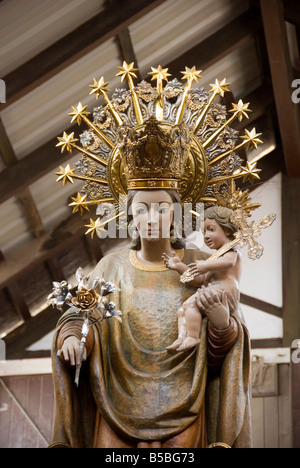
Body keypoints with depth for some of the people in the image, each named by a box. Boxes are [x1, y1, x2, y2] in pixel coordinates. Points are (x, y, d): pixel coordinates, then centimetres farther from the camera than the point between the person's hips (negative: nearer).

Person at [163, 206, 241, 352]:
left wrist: (206, 266, -29)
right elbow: (199, 280, 31)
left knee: (190, 303, -26)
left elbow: (228, 261, -22)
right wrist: (179, 266, 24)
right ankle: (182, 337, -16)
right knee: (182, 311, 4)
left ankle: (193, 336, -33)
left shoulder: (231, 250, 5)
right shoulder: (216, 257, 36)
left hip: (224, 292, -10)